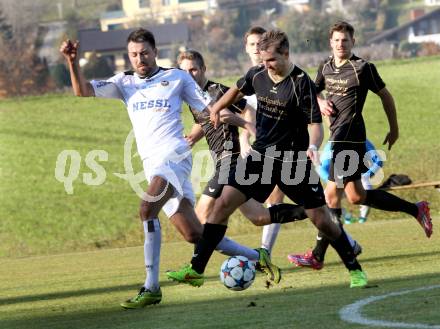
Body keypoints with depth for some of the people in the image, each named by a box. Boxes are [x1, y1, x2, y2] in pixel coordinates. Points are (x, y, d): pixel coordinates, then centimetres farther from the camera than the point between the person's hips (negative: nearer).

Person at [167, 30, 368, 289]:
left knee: (322, 220, -4)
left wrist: (313, 147, -37)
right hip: (261, 157, 5)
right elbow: (238, 90, 23)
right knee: (223, 203, -8)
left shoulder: (301, 83, -16)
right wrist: (217, 107, 35)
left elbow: (315, 123, -17)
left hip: (294, 160, -4)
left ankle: (355, 270, 14)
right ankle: (196, 270, -5)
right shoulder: (257, 75, 0)